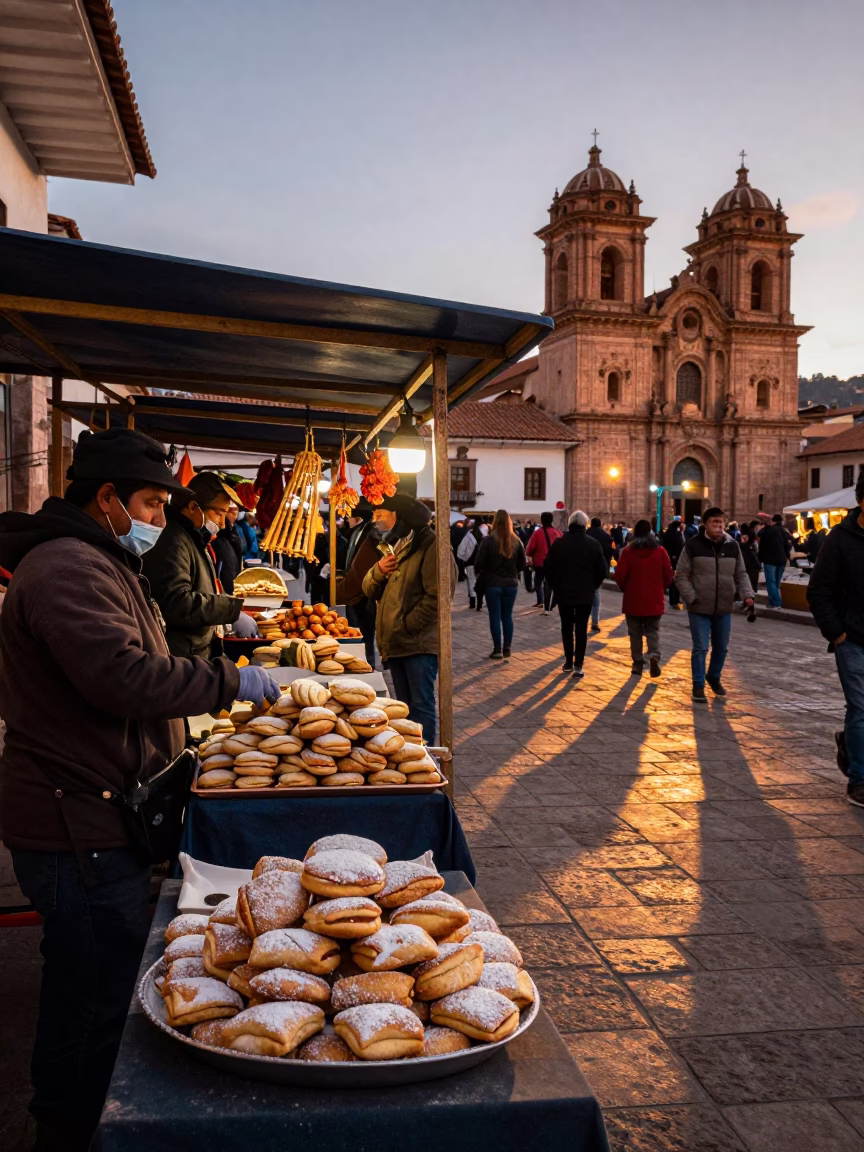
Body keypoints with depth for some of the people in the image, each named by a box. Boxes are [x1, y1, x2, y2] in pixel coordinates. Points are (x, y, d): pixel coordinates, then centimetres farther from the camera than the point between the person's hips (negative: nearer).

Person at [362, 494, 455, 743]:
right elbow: (370, 590, 14)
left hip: (420, 644, -8)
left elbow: (436, 598, -19)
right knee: (405, 706, 15)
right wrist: (378, 571, -7)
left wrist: (406, 627, -17)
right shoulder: (393, 545, 16)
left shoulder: (432, 547, -11)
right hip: (395, 643, 8)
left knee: (421, 705, -6)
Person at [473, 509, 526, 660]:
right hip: (511, 584, 4)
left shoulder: (489, 540, -13)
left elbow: (479, 563, -12)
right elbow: (522, 564, 7)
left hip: (492, 584, -3)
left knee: (495, 616, 3)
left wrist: (480, 573, 8)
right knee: (507, 616, 12)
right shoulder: (516, 541, 0)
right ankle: (507, 649, 14)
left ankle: (497, 650, 3)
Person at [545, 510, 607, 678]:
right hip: (585, 594, -1)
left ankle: (569, 662, 16)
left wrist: (556, 586, 9)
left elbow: (548, 568, -2)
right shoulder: (593, 544, -4)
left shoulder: (558, 543, -3)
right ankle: (578, 665, -3)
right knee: (581, 629, 3)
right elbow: (602, 570, -3)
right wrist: (592, 586, 10)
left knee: (567, 628, 13)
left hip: (563, 593, 1)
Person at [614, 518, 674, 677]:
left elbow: (619, 575, -9)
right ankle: (654, 656, -12)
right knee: (653, 631, 10)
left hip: (633, 600, -1)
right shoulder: (660, 551, -3)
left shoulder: (628, 551, -7)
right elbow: (668, 574, -1)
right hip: (654, 600, 1)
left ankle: (637, 663, 10)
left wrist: (626, 589, 10)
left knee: (635, 633, 11)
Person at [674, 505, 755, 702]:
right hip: (699, 608, -4)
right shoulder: (693, 545, -9)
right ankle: (698, 685, 12)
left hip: (724, 608, 4)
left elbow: (741, 574, 11)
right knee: (700, 648, 0)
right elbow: (681, 575, -5)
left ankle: (714, 678, 37)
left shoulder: (732, 546, 3)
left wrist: (746, 594, -4)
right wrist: (691, 597, -14)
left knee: (721, 647, 16)